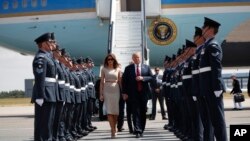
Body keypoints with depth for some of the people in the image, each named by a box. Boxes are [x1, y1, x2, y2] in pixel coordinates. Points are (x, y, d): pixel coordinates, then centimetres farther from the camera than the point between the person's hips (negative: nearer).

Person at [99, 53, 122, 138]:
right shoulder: (104, 69, 7)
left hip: (116, 90, 1)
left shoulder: (118, 70, 9)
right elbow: (102, 82, 6)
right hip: (107, 91, -1)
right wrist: (101, 94, -1)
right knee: (109, 111, -7)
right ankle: (113, 130, -8)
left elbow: (119, 82, 10)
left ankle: (114, 129, 17)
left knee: (116, 111, 1)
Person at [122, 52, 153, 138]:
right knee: (136, 112, -8)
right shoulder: (128, 68, 6)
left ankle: (141, 130, 14)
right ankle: (137, 131, -13)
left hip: (144, 93, 2)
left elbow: (151, 77, 5)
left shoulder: (146, 67, 10)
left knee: (143, 112, 6)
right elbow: (124, 81, 3)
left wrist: (143, 78, -13)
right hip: (133, 93, -2)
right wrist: (125, 93, -5)